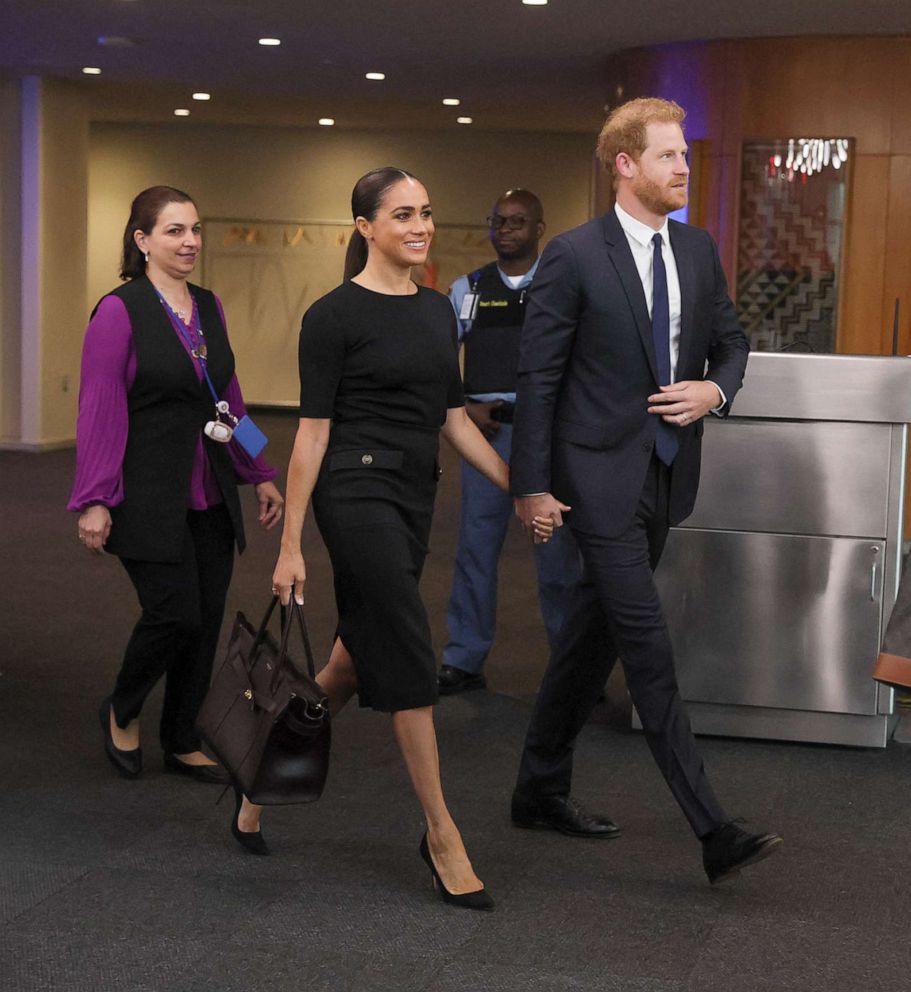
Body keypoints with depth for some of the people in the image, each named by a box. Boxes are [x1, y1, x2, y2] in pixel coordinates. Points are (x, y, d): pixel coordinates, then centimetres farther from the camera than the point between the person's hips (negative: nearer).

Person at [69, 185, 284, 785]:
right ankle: (123, 712, 18)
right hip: (151, 499, -6)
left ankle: (183, 742, 22)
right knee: (175, 613, -10)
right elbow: (99, 412, -12)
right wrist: (95, 501, -15)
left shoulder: (209, 308, 10)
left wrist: (259, 475, 14)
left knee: (207, 619, 7)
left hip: (211, 497, 6)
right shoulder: (119, 312, -10)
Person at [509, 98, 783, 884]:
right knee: (649, 649, -9)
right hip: (603, 475, -7)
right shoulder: (575, 256, -10)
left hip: (667, 474, 7)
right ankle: (714, 833, -9)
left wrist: (715, 389, -5)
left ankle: (543, 790, 29)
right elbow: (538, 376, -9)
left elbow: (731, 341, 19)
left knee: (595, 635, 15)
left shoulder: (698, 250, 8)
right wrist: (532, 486, -11)